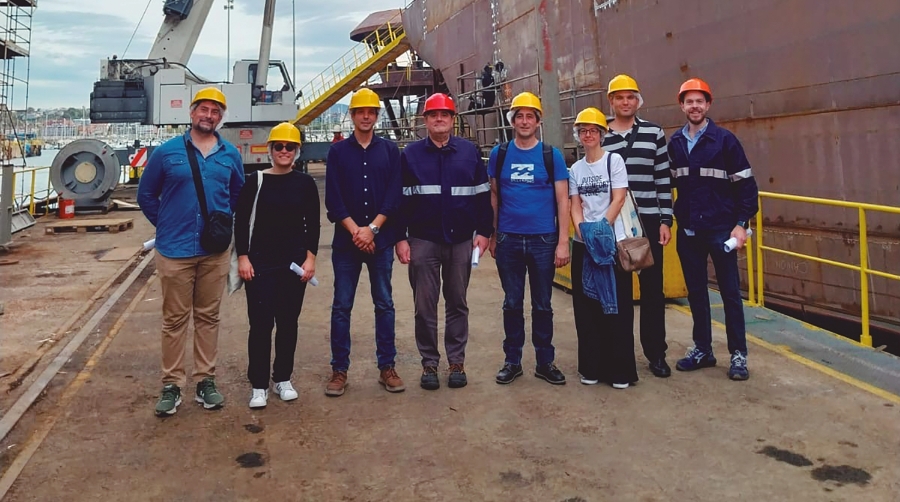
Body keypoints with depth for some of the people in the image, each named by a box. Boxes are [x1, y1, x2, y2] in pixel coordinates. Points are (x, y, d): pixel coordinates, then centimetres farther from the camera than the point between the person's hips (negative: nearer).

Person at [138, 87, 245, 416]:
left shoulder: (231, 155, 6)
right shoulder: (166, 152, 0)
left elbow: (237, 195, 19)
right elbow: (146, 196, 8)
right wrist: (167, 226, 6)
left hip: (215, 252, 2)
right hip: (175, 251, -2)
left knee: (208, 317, 10)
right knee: (174, 320, 4)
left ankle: (206, 381, 19)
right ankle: (171, 386, 13)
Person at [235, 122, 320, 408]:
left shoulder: (305, 183, 5)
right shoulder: (255, 181, 1)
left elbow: (313, 225, 6)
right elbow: (241, 222, 1)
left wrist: (310, 257, -2)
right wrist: (243, 258, -6)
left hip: (295, 264, 2)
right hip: (260, 263, -2)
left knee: (288, 322, 9)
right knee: (261, 323, -3)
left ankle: (283, 379, 22)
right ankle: (258, 385, 8)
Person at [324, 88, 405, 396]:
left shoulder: (390, 150, 8)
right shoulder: (338, 152, 6)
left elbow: (394, 195, -1)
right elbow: (333, 198, -1)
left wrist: (372, 228, -12)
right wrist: (355, 231, -12)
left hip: (381, 240, 1)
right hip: (346, 240, 0)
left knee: (384, 305, 5)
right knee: (341, 306, 2)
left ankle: (387, 367, 14)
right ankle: (339, 370, 10)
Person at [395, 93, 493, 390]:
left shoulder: (469, 152, 5)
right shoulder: (411, 154, 4)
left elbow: (483, 195, 6)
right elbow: (400, 198, 3)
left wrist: (484, 232, 0)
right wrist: (400, 238, -3)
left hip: (461, 241, 0)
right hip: (423, 241, 0)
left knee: (457, 303, 9)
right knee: (425, 305, 4)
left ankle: (457, 361, 19)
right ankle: (429, 363, 16)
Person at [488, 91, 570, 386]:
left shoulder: (551, 155, 0)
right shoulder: (499, 154, 4)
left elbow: (562, 200, -1)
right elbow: (493, 196, 9)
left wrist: (563, 242, -7)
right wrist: (492, 235, 6)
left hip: (543, 240, -1)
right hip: (508, 240, 1)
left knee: (542, 305, 9)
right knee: (512, 303, 10)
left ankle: (545, 362, 21)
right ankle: (512, 361, 21)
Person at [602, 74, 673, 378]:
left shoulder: (654, 133, 5)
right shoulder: (600, 137, 5)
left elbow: (664, 179, 4)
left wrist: (666, 220, -1)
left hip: (648, 220, 0)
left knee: (652, 287, 5)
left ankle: (656, 353, 16)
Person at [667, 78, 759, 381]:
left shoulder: (724, 139, -4)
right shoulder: (674, 143, 6)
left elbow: (746, 185, -5)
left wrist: (742, 224, -10)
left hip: (720, 229, -3)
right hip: (687, 231, 4)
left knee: (730, 291, 2)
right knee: (695, 291, 10)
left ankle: (738, 354, 11)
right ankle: (702, 349, 22)